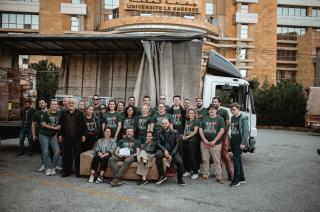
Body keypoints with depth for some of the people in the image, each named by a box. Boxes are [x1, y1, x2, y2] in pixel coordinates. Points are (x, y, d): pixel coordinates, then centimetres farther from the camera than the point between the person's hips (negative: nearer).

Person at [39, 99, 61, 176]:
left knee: (57, 151, -10)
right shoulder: (46, 113, -4)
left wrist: (57, 133, -3)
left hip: (53, 136, 2)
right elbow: (43, 124, -10)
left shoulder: (59, 114, 2)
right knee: (45, 152, -2)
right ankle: (48, 168, 10)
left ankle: (53, 167, 6)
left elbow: (60, 125, 6)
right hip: (44, 135, -2)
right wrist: (54, 127, -14)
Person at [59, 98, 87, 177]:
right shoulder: (64, 114, 10)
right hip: (66, 137, 2)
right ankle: (67, 171, 16)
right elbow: (60, 125, 11)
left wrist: (83, 135, -4)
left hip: (77, 137, -2)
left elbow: (83, 125, 0)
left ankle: (78, 171, 13)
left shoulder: (79, 114, 2)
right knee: (66, 154, 6)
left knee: (77, 154, 2)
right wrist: (60, 135, 6)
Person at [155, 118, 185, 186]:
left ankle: (180, 179, 3)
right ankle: (162, 175, -22)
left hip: (173, 151, -1)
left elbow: (177, 145, -2)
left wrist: (171, 154, -13)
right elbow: (158, 144, 0)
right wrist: (165, 150, -20)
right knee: (158, 154, -34)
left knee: (180, 162, -26)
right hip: (163, 150, 1)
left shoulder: (175, 132, 0)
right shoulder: (159, 133, 5)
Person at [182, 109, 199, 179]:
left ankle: (195, 173, 0)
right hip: (186, 141, 6)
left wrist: (188, 136, -14)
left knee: (192, 157, -8)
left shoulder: (196, 121, -1)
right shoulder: (187, 121, 18)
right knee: (186, 157, 8)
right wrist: (183, 136, 1)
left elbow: (195, 131, -10)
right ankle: (188, 171, 20)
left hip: (192, 141, -6)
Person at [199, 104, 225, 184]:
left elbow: (222, 131, -6)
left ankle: (219, 177, 4)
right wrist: (204, 140, -4)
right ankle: (205, 175, 18)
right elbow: (200, 129, 9)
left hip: (216, 143, -3)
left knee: (217, 161, -2)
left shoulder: (220, 119, 2)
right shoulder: (204, 118, 13)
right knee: (205, 159, 7)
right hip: (204, 143, 3)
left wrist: (214, 141, -12)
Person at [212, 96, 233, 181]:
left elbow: (227, 124, -6)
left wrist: (225, 135, -13)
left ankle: (230, 174, -2)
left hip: (222, 136, -5)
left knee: (225, 155, -7)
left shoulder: (224, 111, -1)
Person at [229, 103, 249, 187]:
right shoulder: (232, 118, 14)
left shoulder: (243, 118, -9)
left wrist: (243, 143, -20)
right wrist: (231, 140, 14)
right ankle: (242, 178, 22)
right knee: (238, 159, 11)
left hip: (239, 143, -8)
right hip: (233, 142, 8)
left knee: (235, 159, -12)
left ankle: (236, 180, -5)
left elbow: (245, 131, -15)